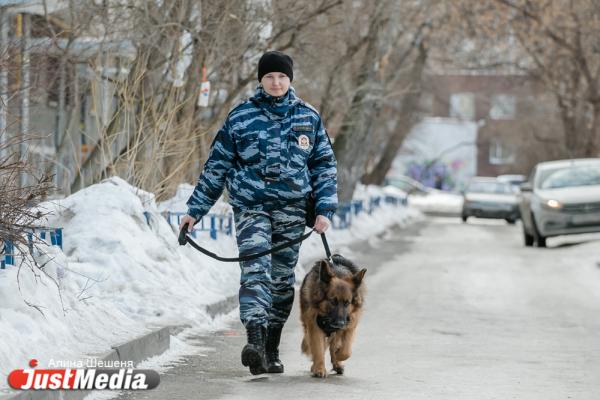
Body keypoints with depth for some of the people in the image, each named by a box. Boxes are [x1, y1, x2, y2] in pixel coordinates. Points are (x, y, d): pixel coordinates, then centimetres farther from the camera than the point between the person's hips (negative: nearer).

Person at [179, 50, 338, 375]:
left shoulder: (308, 117, 7)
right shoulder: (241, 117, 2)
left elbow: (325, 166, 11)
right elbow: (216, 166, 6)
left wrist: (324, 210, 0)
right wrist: (195, 210, 4)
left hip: (291, 209, 2)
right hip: (251, 207, -2)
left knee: (282, 278, 6)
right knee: (255, 269, -19)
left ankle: (271, 350, 16)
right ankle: (255, 342, -33)